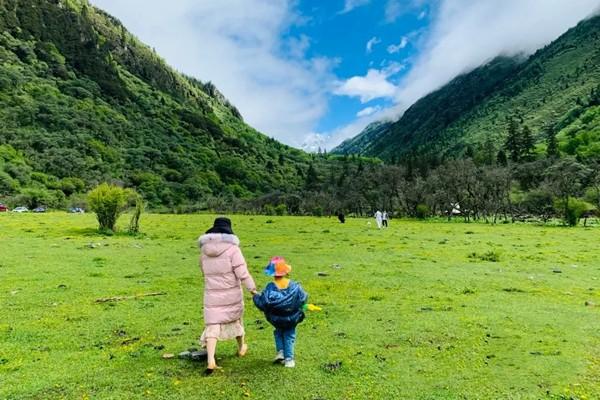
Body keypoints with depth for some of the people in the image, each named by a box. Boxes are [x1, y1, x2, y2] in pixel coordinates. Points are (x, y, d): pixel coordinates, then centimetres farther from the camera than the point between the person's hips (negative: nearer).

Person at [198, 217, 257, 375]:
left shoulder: (204, 249, 2)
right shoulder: (232, 248, -14)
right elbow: (242, 273, -18)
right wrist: (252, 288, -9)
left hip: (212, 294, 2)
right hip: (232, 293, -1)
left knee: (212, 326, 4)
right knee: (235, 319, 21)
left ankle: (210, 360, -12)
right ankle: (241, 347, 41)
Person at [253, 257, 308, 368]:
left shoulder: (270, 288, -22)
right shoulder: (294, 286, -17)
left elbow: (262, 304, -19)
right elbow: (303, 298, -9)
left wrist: (256, 297, 0)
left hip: (276, 319, 0)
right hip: (292, 318, 0)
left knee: (278, 333, 29)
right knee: (289, 336, 18)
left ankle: (280, 351, 18)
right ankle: (289, 358, 17)